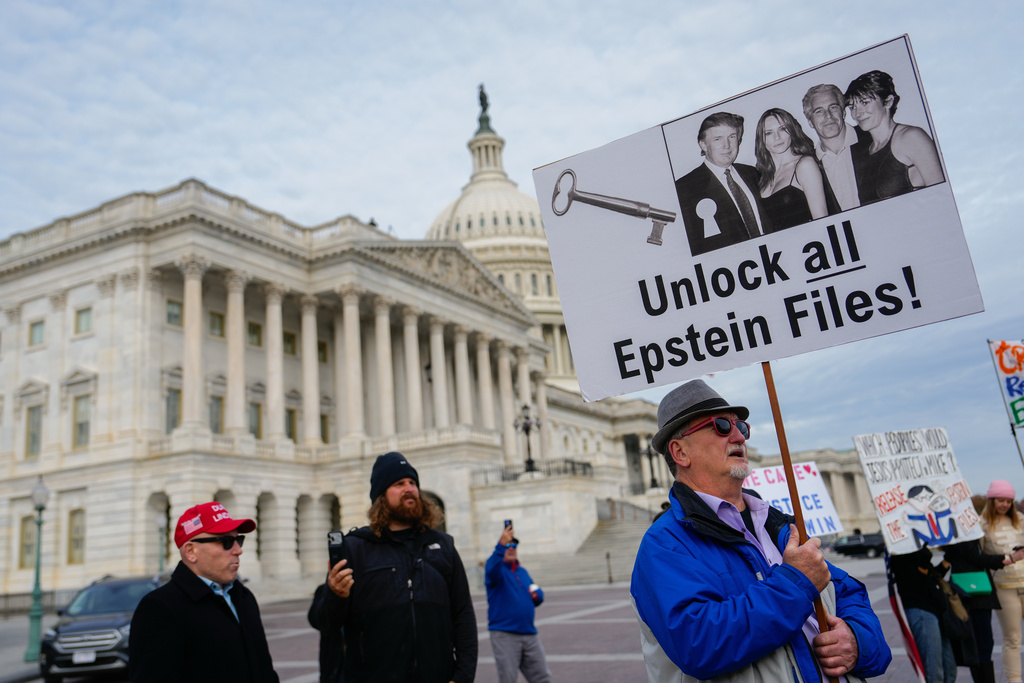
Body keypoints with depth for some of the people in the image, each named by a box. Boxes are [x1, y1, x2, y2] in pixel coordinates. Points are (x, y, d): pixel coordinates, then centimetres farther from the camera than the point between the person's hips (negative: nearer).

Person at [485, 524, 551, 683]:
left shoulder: (522, 571, 18)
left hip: (529, 634, 6)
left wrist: (537, 594, 1)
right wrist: (501, 544, -42)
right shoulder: (498, 569, -3)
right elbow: (492, 571, -28)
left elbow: (538, 594, 26)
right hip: (504, 634, -6)